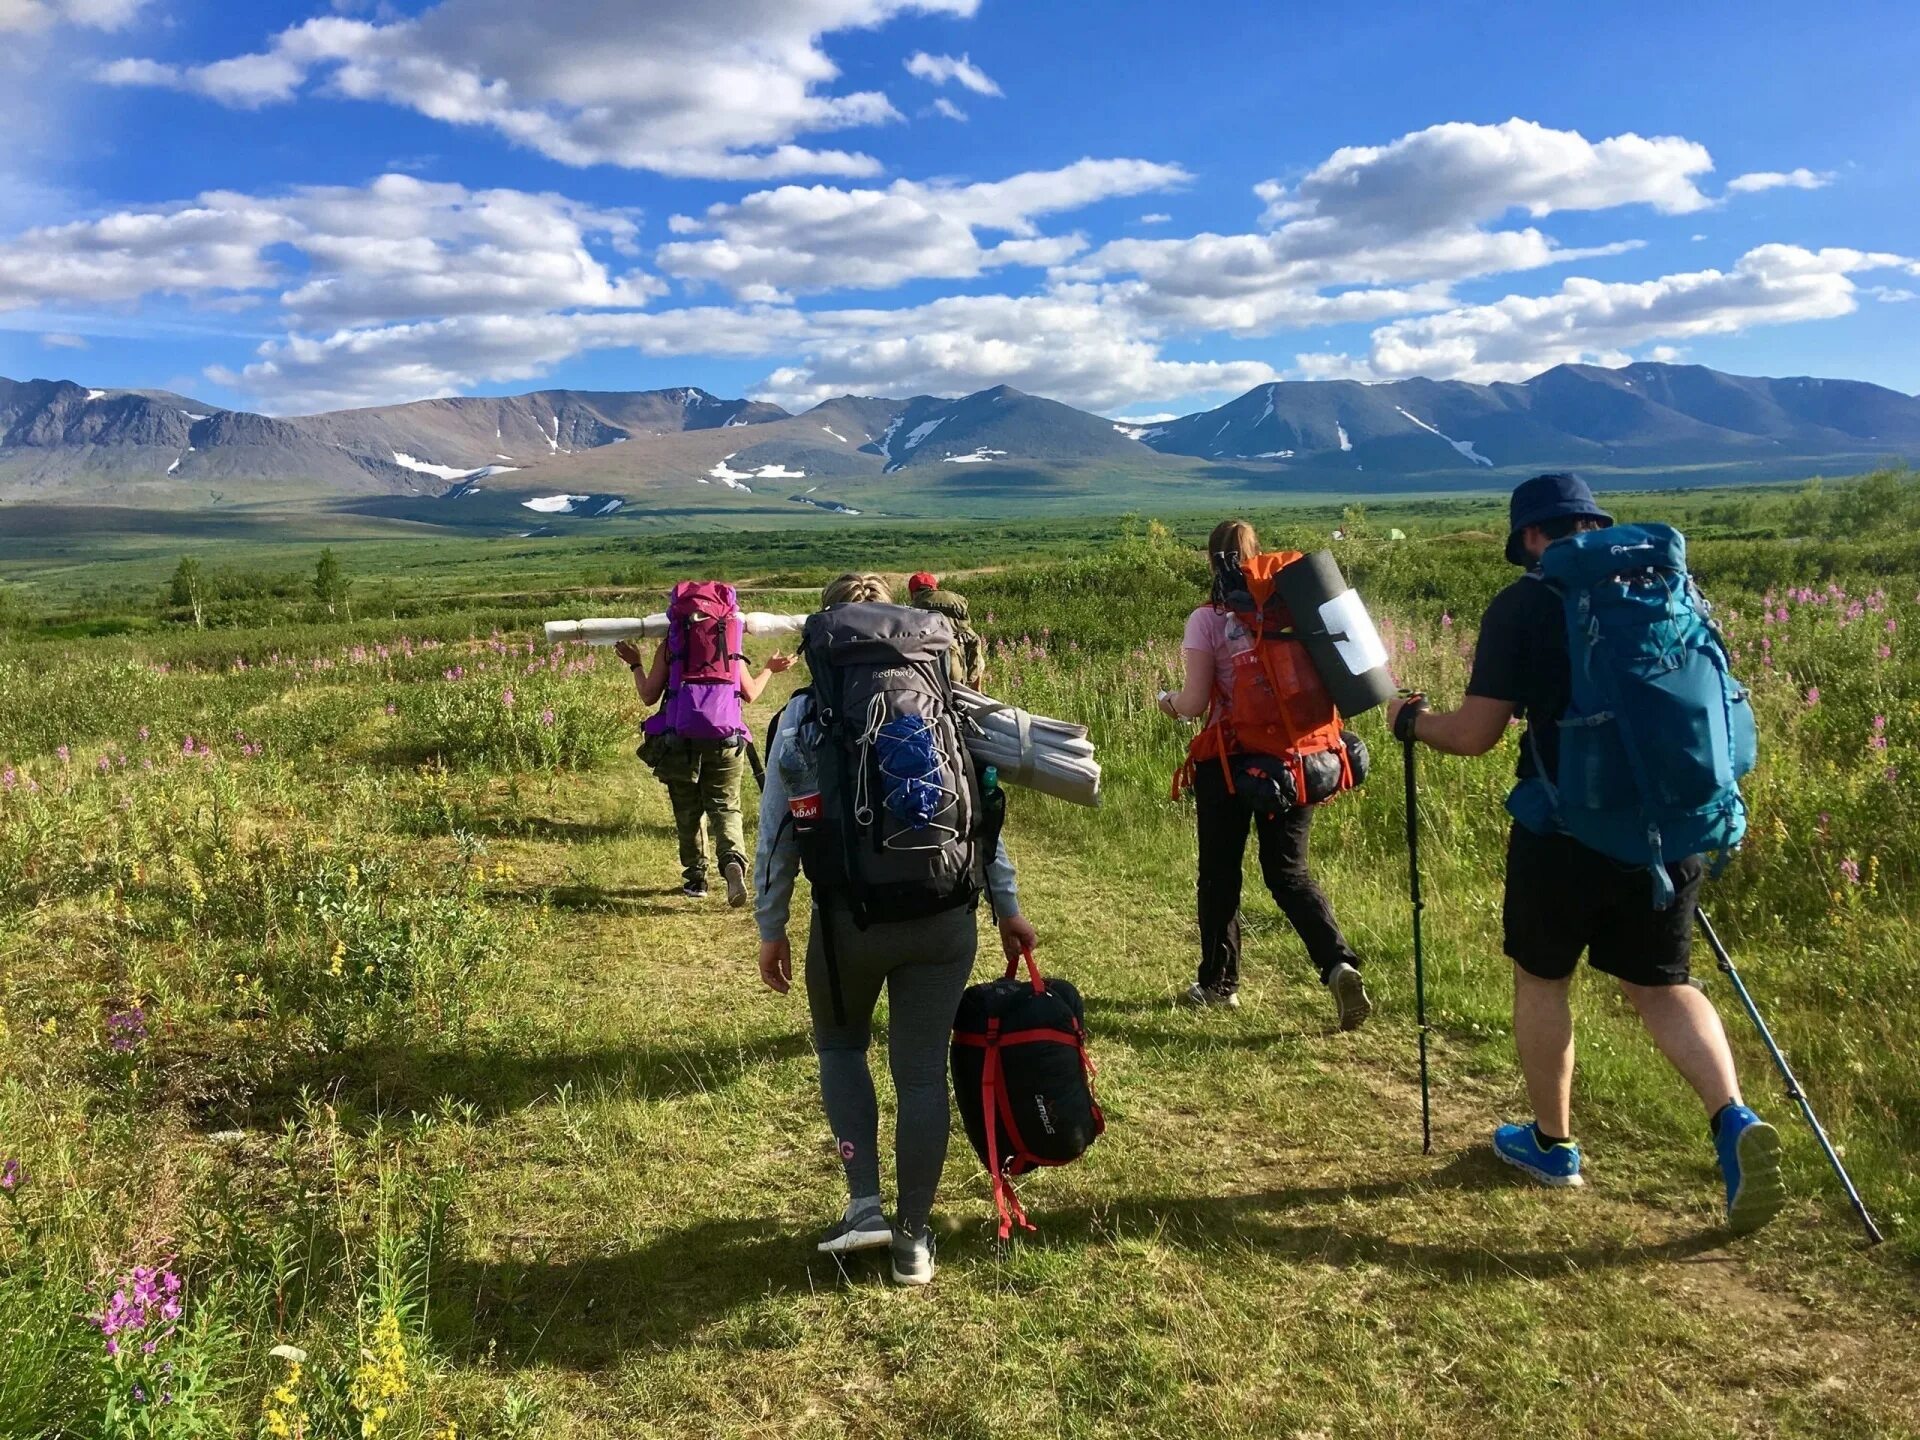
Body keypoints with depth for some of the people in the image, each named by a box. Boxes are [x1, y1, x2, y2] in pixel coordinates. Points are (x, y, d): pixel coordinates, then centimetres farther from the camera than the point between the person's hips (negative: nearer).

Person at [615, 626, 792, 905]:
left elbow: (649, 696, 1)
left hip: (681, 742, -1)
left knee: (689, 811, 13)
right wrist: (769, 669, 27)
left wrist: (635, 664, 17)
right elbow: (750, 694, 9)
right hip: (725, 743, 1)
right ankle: (733, 860, -20)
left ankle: (696, 878, 17)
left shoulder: (668, 647, -1)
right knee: (726, 808, 6)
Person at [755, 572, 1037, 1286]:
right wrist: (1007, 907, 14)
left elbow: (778, 832, -1)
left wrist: (770, 929, 9)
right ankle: (913, 1237, 21)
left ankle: (865, 1206, 16)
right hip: (945, 919, 2)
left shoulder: (804, 714, -2)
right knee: (922, 1071, 12)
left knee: (840, 1046, 24)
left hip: (851, 919, -1)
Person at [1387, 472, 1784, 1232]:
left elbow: (1475, 734, -10)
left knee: (1541, 977, 16)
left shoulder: (1526, 602, -8)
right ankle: (1734, 1122, -1)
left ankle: (1552, 1144, 29)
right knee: (1660, 983, 19)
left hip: (1567, 832, -4)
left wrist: (1412, 721, 9)